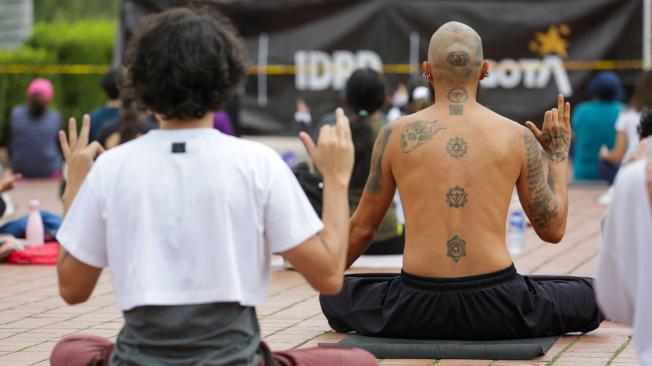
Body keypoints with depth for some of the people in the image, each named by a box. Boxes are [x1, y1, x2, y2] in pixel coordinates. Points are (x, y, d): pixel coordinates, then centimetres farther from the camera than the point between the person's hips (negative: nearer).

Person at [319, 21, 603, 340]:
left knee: (335, 294, 27)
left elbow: (361, 227, 13)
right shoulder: (518, 137, 2)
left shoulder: (395, 135, 4)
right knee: (591, 296, 26)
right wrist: (559, 153, 24)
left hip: (417, 309, -1)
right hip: (496, 309, 1)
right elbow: (553, 229, 10)